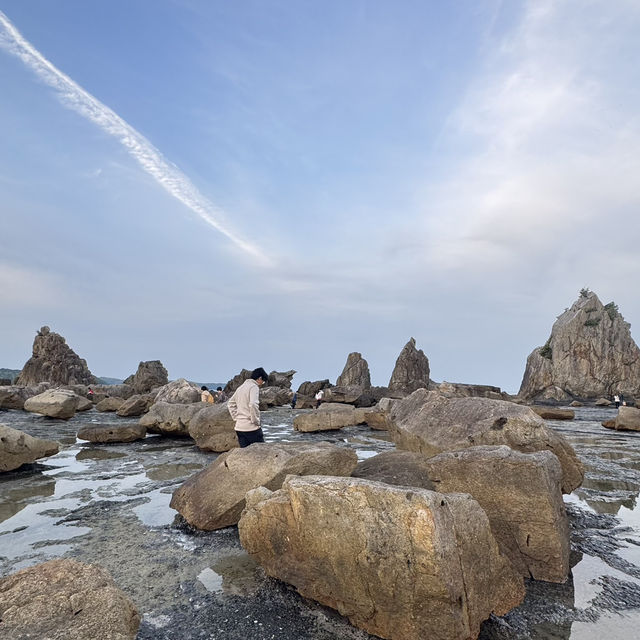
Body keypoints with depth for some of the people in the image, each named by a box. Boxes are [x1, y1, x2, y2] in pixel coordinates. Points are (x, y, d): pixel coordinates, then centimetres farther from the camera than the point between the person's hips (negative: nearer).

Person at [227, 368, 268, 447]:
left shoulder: (241, 387, 16)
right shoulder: (254, 387, -10)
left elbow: (230, 404, 23)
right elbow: (253, 405, -25)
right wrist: (256, 421, -14)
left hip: (239, 427, 8)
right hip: (251, 428, -8)